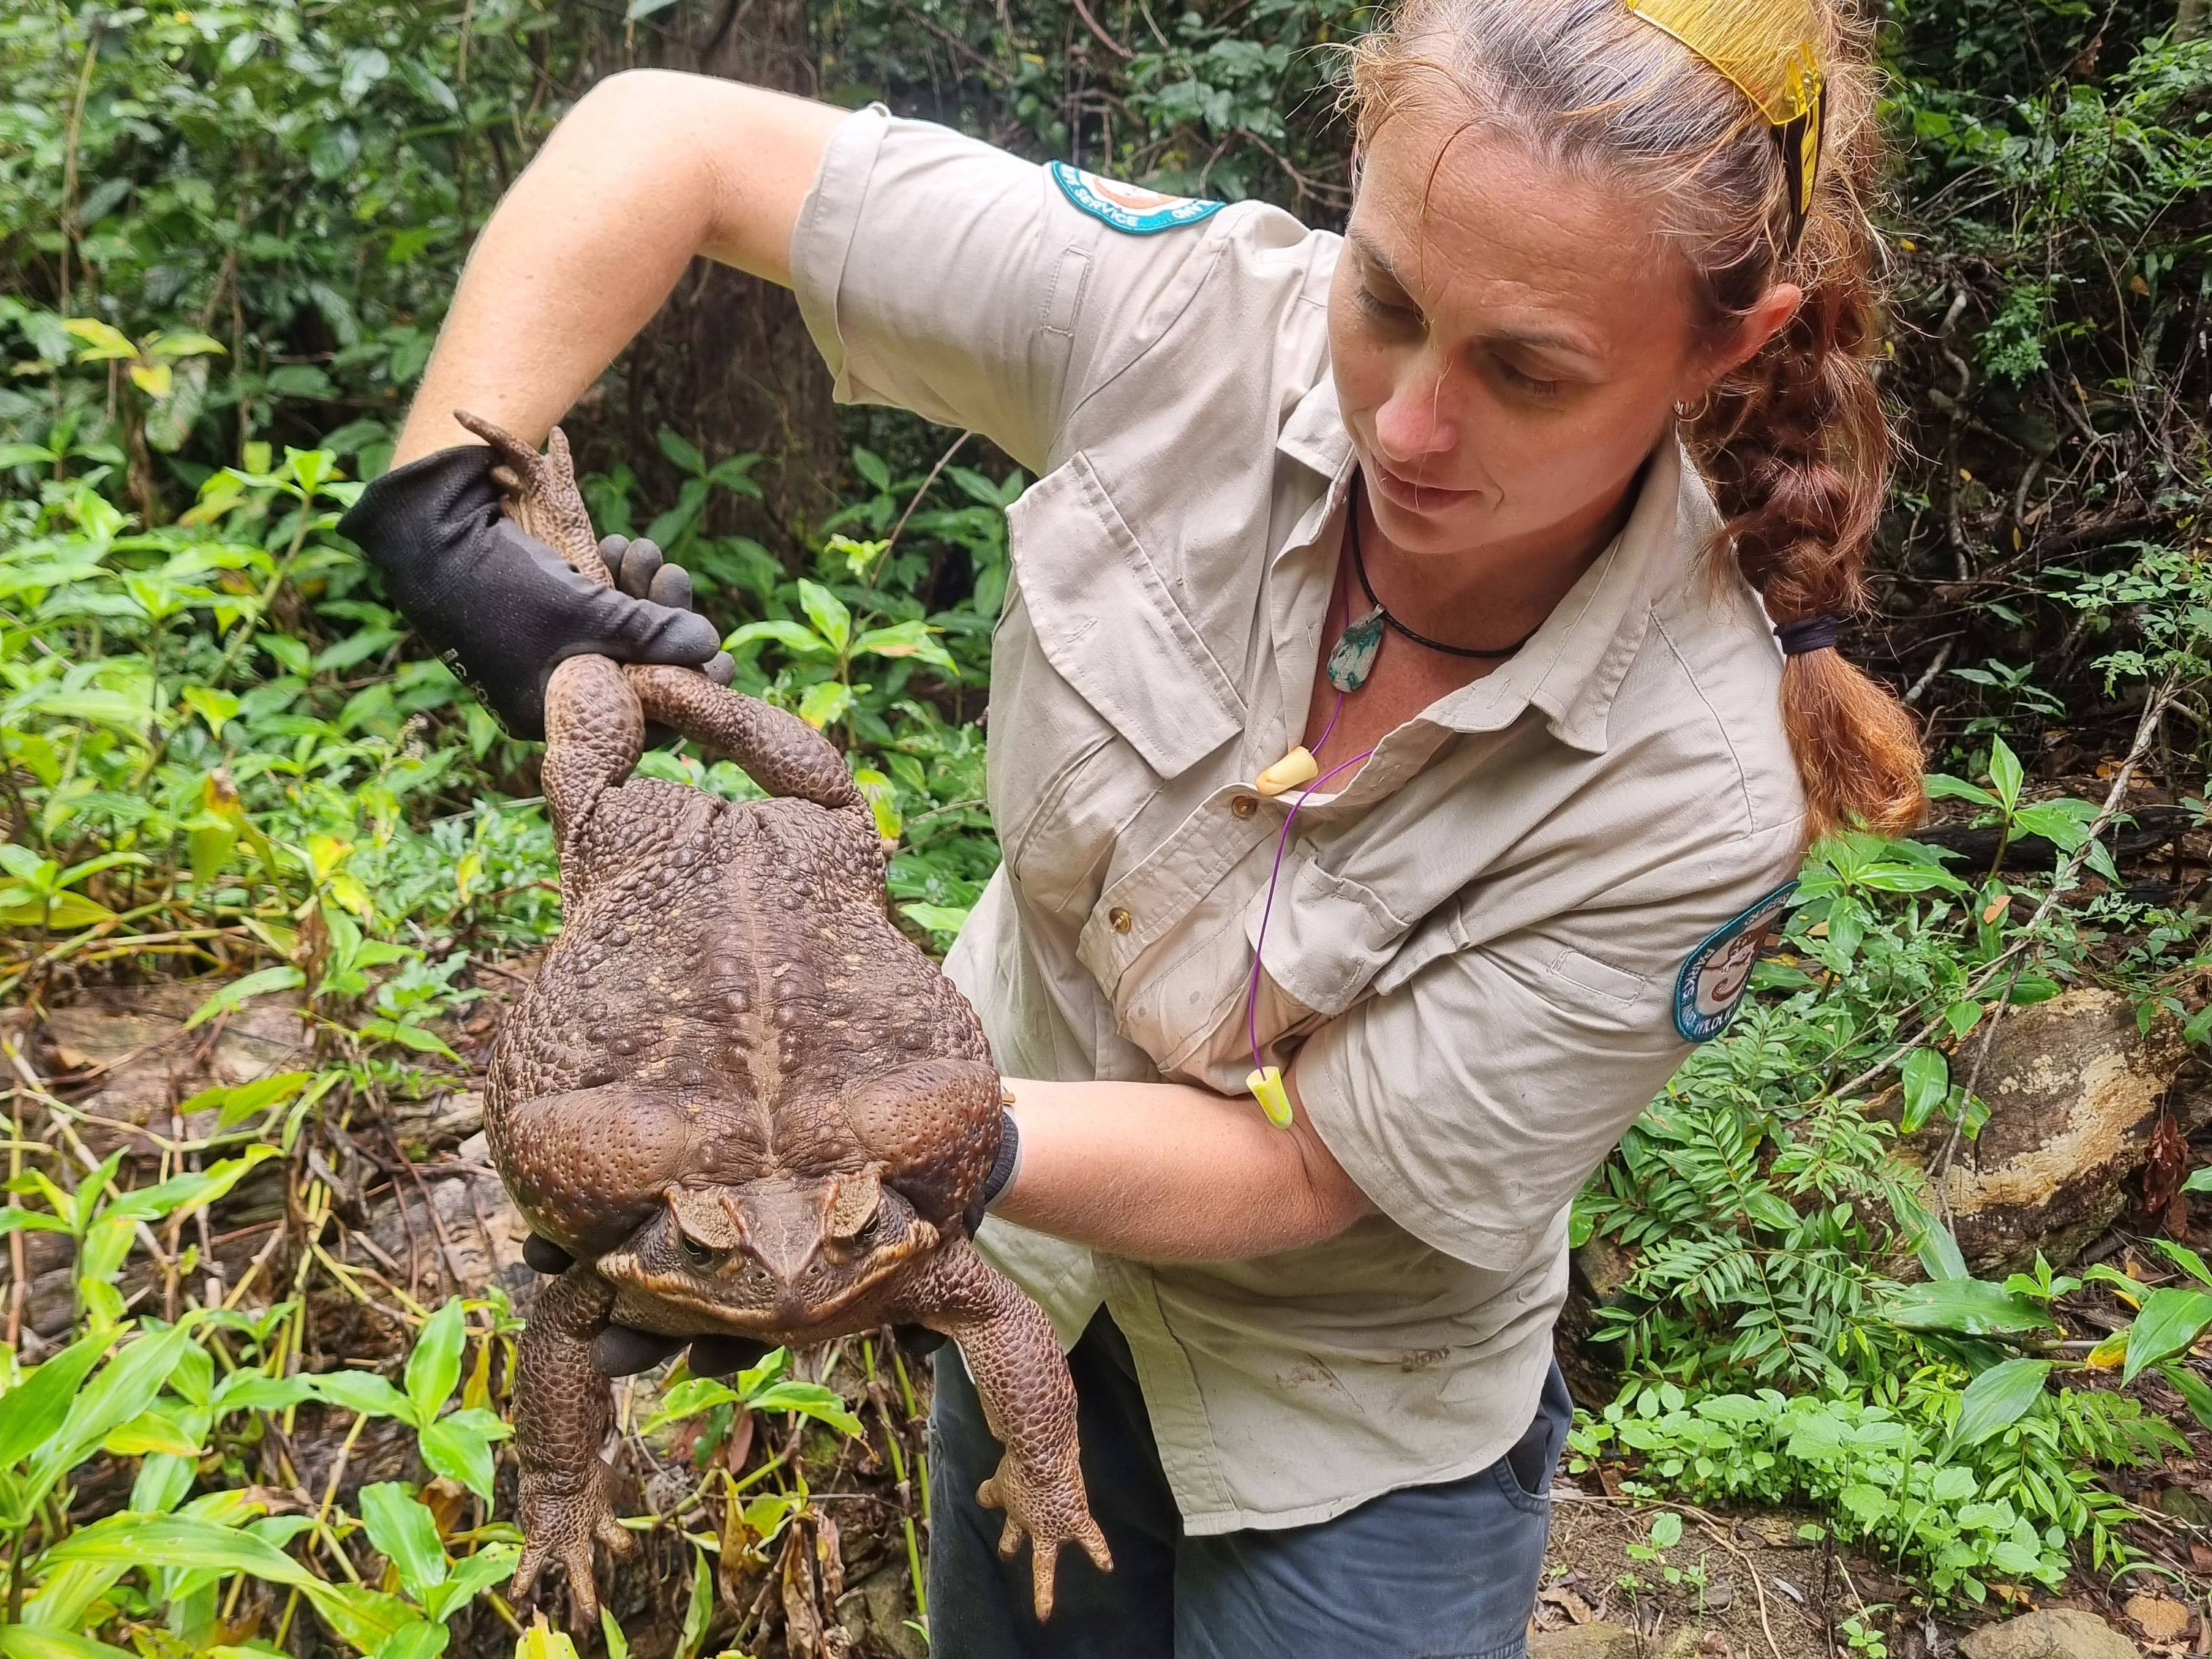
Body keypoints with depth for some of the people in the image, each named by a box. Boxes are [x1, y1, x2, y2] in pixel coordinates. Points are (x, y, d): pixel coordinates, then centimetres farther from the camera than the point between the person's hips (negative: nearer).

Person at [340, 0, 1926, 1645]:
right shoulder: (1189, 321, -26)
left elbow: (1304, 1166, -25)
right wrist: (442, 502, -32)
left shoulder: (1699, 791, -31)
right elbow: (668, 138, -20)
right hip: (1032, 1274, 4)